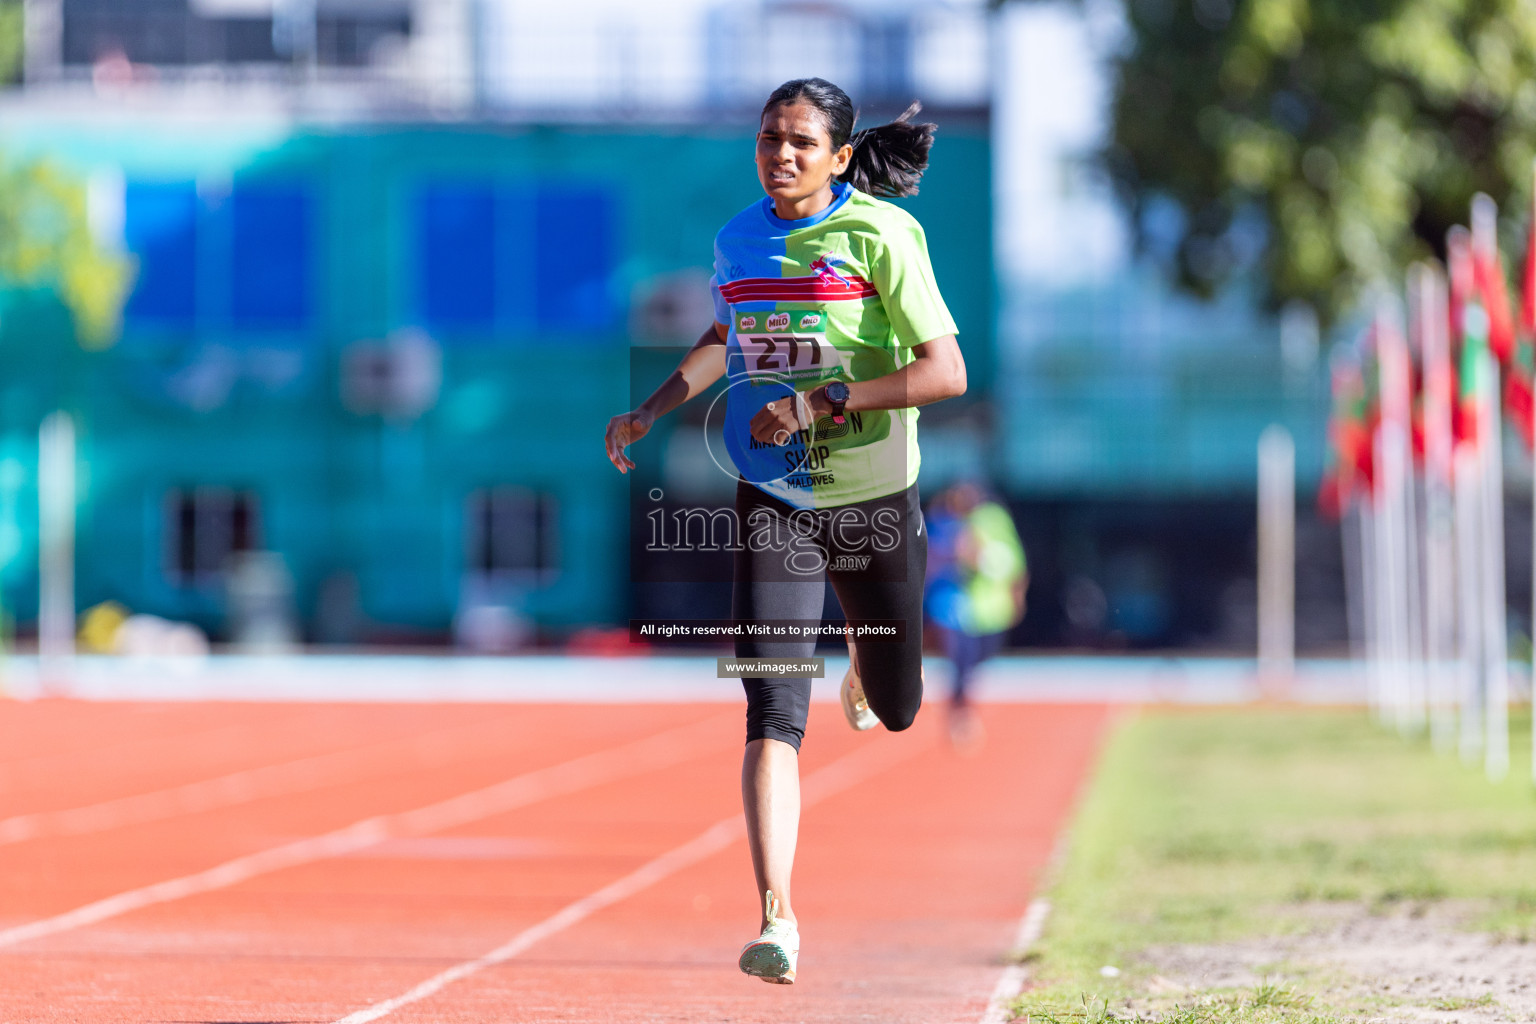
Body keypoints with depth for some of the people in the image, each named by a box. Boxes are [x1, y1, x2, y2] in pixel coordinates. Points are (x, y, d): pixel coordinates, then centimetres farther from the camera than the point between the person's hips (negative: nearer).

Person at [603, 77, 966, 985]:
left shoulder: (879, 233, -12)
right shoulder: (739, 238, 3)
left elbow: (947, 373, -17)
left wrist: (821, 403, -22)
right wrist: (652, 412, 17)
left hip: (876, 498, -2)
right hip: (773, 502, 2)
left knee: (897, 709, 18)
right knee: (774, 714, -15)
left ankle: (862, 660, 57)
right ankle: (778, 918, -18)